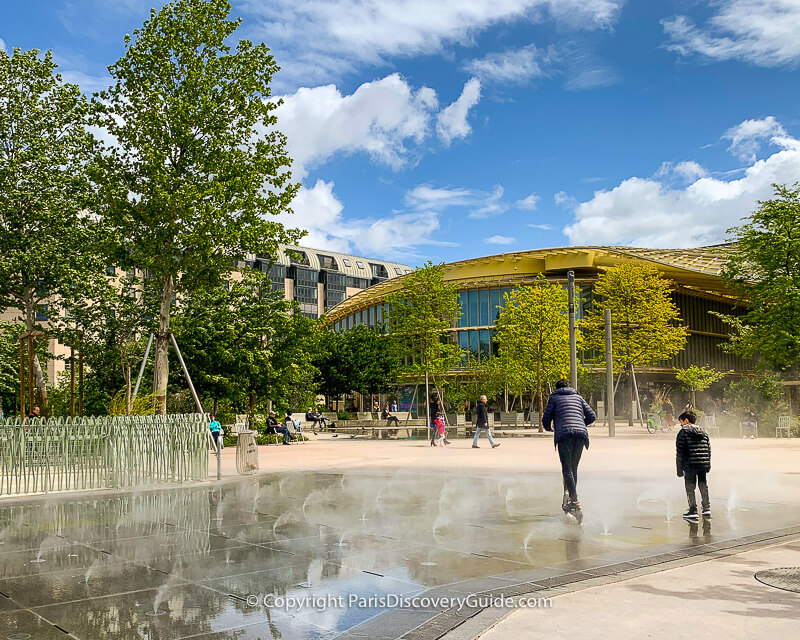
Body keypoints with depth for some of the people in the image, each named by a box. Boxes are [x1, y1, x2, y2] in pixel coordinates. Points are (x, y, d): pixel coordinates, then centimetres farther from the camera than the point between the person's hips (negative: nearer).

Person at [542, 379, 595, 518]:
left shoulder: (554, 397, 16)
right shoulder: (578, 396, 24)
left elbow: (546, 419, 9)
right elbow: (592, 416, 19)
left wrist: (548, 428, 31)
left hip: (564, 435, -3)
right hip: (581, 434, 3)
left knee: (567, 469, -7)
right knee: (573, 468, 14)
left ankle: (575, 502, -19)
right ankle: (570, 497, 11)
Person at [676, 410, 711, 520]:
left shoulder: (683, 432, -4)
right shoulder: (703, 431, 14)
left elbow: (680, 452, -6)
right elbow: (709, 449, 16)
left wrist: (679, 468, -2)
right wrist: (708, 465, 22)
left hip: (690, 465, -6)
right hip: (704, 464, 6)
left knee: (690, 488, 2)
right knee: (703, 486, 17)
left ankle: (693, 511, 2)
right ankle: (706, 509, 23)